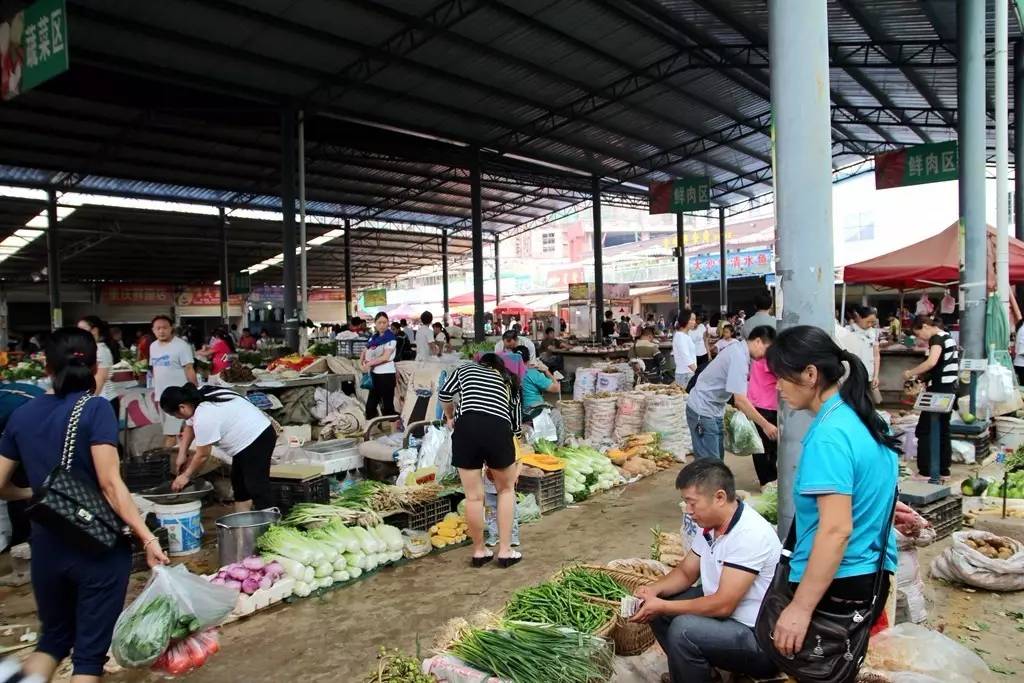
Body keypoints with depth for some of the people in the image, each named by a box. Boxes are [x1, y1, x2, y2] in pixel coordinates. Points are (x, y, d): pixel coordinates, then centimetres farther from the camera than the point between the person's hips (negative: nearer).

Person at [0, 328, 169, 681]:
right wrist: (147, 537, -20)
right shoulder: (95, 409, -13)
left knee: (54, 636, 24)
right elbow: (109, 483, -21)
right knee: (91, 646, 9)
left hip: (46, 546, 5)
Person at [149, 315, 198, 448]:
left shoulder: (181, 345, -12)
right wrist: (154, 388, 19)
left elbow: (189, 369, -14)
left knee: (171, 433, -8)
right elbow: (155, 369, 19)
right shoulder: (153, 346, 11)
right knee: (169, 429, 16)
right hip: (161, 394, 7)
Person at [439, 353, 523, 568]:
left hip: (466, 427, 0)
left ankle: (479, 551, 26)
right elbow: (516, 424, 28)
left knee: (474, 497, 11)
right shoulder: (509, 382, 29)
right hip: (498, 429, 1)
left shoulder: (465, 369, 27)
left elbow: (444, 394, 11)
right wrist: (513, 465, 39)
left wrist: (450, 417, 30)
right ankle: (505, 551, 23)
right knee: (506, 489, 22)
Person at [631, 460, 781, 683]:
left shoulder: (749, 534, -27)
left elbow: (722, 605, -28)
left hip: (762, 639, -9)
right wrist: (654, 589, -8)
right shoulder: (712, 524, 1)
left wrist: (663, 607, -21)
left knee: (684, 630, -28)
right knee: (655, 607, 4)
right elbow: (686, 572, 11)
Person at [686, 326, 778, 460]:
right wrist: (765, 425, -21)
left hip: (715, 410, 10)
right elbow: (740, 400, -26)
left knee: (717, 458, 14)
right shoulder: (739, 356, -23)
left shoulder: (739, 350, 6)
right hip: (702, 411, -10)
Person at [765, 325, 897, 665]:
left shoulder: (829, 435, -22)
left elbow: (837, 530, -27)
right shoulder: (866, 420, 7)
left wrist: (801, 608, -25)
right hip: (872, 576, 9)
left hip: (838, 586, -9)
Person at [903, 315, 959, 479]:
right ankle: (943, 469, 18)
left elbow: (932, 362, -30)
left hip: (939, 390, -10)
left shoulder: (937, 338, -14)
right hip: (949, 389, 10)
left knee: (924, 430, -3)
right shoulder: (948, 337, 15)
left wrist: (911, 372, -19)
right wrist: (920, 375, 12)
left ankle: (925, 471, -2)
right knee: (943, 429, 14)